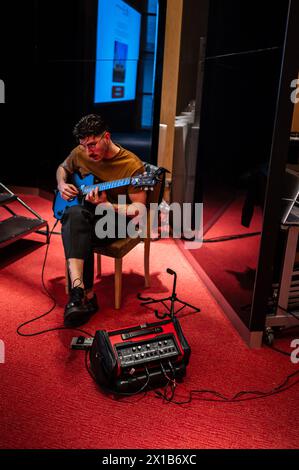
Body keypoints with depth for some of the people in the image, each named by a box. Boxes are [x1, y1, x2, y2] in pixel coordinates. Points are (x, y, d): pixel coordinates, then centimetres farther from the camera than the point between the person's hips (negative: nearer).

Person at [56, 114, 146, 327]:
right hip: (86, 211, 4)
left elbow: (139, 206, -12)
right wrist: (62, 185, 1)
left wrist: (107, 205, -27)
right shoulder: (80, 153, 2)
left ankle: (79, 292, -21)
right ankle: (85, 294, -46)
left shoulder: (133, 165, -13)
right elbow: (63, 168, 24)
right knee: (75, 214, -36)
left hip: (115, 217, -4)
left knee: (79, 234, -36)